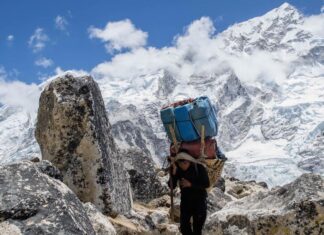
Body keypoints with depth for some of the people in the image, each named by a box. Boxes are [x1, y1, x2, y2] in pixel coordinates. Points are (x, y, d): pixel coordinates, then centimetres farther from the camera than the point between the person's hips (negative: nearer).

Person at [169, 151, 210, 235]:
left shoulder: (199, 168, -20)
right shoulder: (177, 169, -12)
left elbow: (206, 184, -14)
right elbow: (172, 186, -17)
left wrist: (191, 184, -26)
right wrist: (173, 172, -32)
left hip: (199, 200, -3)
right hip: (185, 200, 3)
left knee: (197, 228, 0)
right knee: (184, 226, 8)